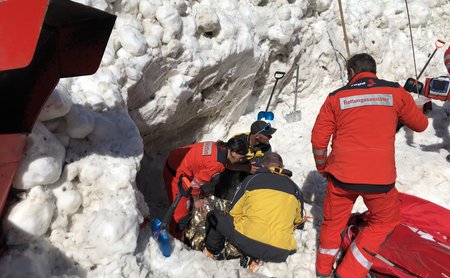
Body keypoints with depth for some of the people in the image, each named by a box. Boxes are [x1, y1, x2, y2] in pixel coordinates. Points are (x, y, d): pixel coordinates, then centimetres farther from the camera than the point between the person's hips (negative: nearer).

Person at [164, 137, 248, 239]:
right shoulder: (217, 163, -29)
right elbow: (196, 183, -20)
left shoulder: (220, 147, -6)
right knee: (181, 211, 3)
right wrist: (196, 200, -3)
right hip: (176, 174, -9)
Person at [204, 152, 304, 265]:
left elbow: (234, 212, 13)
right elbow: (298, 221, 27)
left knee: (214, 216, 19)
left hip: (247, 242, -1)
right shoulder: (295, 188, 15)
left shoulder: (251, 179, 9)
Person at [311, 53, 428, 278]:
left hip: (341, 174, 1)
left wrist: (322, 167, 20)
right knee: (385, 220, 23)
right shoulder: (396, 92, 5)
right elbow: (420, 124, 18)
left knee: (334, 221, 21)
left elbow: (318, 139, 3)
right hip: (380, 177, 0)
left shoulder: (336, 97, 5)